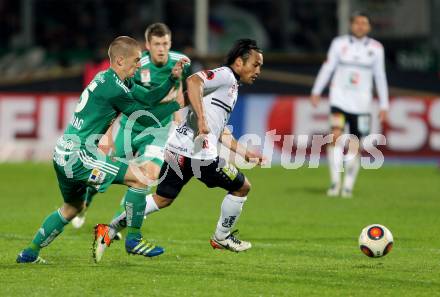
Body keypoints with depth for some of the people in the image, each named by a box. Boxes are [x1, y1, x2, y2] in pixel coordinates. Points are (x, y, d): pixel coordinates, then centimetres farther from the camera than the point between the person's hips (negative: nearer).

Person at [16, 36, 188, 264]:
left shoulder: (106, 78, 14)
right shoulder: (114, 88, -16)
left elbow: (148, 98, 16)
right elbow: (147, 118, -7)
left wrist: (172, 78, 7)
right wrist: (177, 105, 3)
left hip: (63, 154, 10)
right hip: (78, 155, -10)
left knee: (73, 207, 28)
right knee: (139, 178, -10)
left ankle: (30, 253, 32)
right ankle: (134, 239, -2)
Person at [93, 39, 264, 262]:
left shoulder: (231, 87, 25)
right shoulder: (225, 75, -6)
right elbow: (193, 81, -25)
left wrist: (245, 153, 33)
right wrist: (202, 119, -31)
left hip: (177, 149, 10)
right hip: (199, 153, -10)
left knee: (161, 199, 15)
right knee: (242, 187, 10)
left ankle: (110, 231, 7)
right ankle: (222, 237, 26)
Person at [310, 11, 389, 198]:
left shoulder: (376, 48, 4)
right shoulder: (339, 43, 2)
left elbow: (380, 77, 8)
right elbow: (327, 68, 5)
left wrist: (384, 106, 7)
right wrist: (316, 92, -1)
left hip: (361, 104, 1)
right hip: (339, 99, -1)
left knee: (355, 147, 1)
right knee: (335, 136, -20)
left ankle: (348, 186, 14)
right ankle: (335, 181, -17)